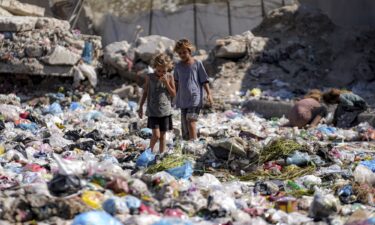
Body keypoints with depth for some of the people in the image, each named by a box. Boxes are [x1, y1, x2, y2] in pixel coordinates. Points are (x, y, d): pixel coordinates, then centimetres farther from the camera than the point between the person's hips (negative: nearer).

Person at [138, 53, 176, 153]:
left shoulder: (169, 77, -1)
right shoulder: (150, 77, -2)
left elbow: (173, 94, -2)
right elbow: (145, 92, 8)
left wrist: (166, 83, -15)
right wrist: (141, 107, 9)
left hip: (165, 111, 2)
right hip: (153, 111, -2)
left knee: (162, 135, 9)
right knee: (156, 135, -10)